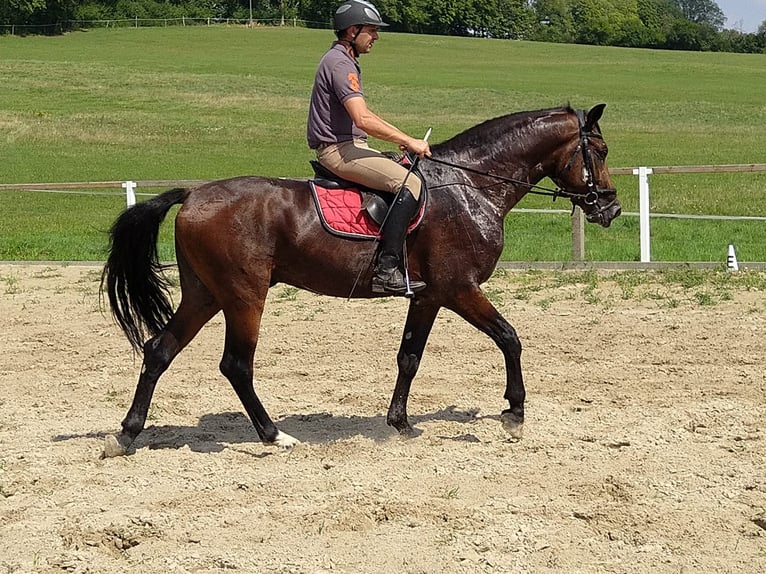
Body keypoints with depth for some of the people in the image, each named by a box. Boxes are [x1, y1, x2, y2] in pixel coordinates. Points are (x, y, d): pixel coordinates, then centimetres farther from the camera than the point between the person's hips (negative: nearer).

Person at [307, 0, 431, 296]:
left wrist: (402, 139, 18)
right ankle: (386, 271, -28)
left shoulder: (345, 61, 20)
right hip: (338, 150, -11)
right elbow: (363, 120, -25)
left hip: (348, 146, 11)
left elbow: (364, 116, 28)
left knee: (407, 172, 17)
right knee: (409, 184, -23)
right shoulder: (340, 63, -15)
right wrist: (409, 142, -18)